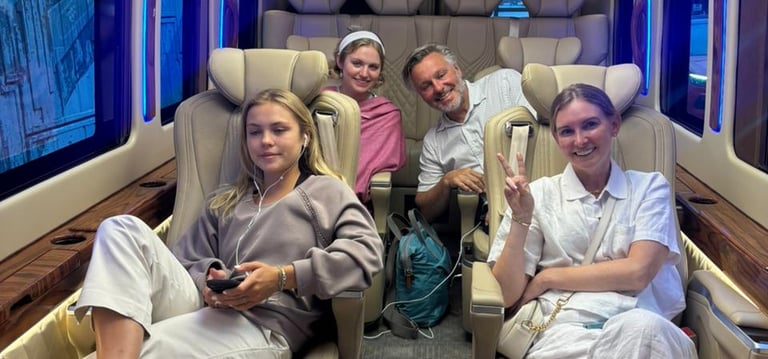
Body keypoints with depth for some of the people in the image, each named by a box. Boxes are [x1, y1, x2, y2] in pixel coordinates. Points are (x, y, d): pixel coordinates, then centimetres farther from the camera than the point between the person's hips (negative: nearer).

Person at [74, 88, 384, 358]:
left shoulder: (327, 192, 12)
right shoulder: (223, 204, 29)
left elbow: (366, 252, -6)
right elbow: (186, 262, 19)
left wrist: (283, 277, -17)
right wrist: (208, 281, -7)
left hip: (266, 326, -6)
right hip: (209, 310, 6)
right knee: (123, 229, -20)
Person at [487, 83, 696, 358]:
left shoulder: (649, 187, 13)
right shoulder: (538, 194, 12)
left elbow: (638, 272, -4)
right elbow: (506, 296, 5)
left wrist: (546, 278, 0)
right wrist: (520, 220, -7)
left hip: (642, 327, 2)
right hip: (565, 329, -1)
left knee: (641, 327, -35)